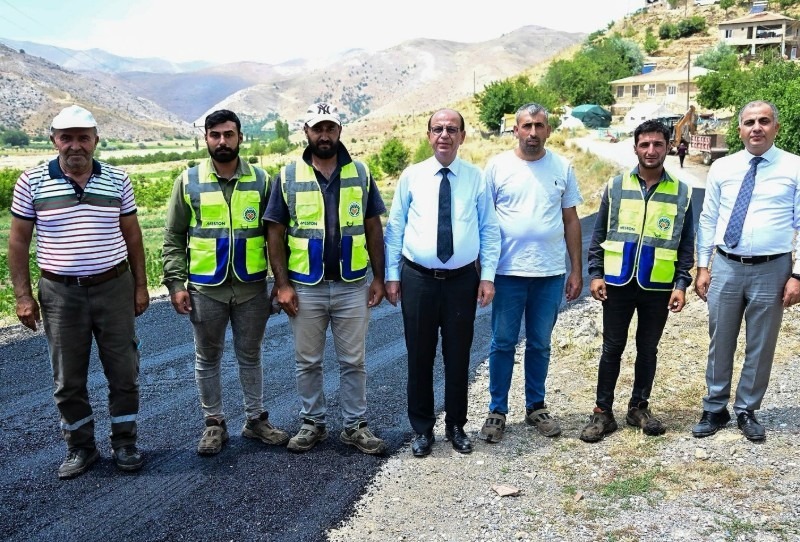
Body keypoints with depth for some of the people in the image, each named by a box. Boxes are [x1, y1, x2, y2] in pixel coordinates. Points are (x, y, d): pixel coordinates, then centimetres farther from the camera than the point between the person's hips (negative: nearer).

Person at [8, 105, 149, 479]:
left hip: (114, 287, 1)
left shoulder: (117, 181, 1)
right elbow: (18, 241, 1)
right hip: (60, 293, 0)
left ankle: (124, 443, 24)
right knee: (68, 378, 10)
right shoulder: (32, 182, -3)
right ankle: (80, 447, 27)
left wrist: (141, 286, 5)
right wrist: (23, 295, -4)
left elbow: (132, 236, 8)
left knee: (124, 371, 7)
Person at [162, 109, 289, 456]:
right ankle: (214, 423, 27)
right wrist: (176, 283, -6)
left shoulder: (261, 180, 1)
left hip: (252, 287, 0)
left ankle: (256, 419, 28)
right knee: (207, 359, 11)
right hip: (205, 288, 0)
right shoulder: (188, 181, -1)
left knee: (250, 356, 13)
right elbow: (174, 238, 1)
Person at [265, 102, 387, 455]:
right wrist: (282, 284, -7)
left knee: (353, 360, 9)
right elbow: (275, 233, -1)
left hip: (352, 286, 1)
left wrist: (378, 278, 1)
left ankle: (355, 426, 23)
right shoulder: (288, 176, -1)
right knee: (307, 361, 11)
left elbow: (373, 228, 5)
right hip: (305, 287, 0)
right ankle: (313, 423, 27)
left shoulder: (360, 173, 3)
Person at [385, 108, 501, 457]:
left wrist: (488, 276, -3)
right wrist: (391, 275, 0)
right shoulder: (411, 176, 2)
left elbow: (489, 230, 4)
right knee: (419, 357, 8)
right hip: (418, 279, 0)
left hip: (463, 280, 0)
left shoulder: (475, 178, 3)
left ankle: (456, 427, 29)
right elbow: (395, 228, 4)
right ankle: (422, 430, 25)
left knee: (458, 357, 11)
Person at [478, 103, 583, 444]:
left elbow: (571, 221, 8)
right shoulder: (497, 166, -2)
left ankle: (535, 407, 27)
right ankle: (497, 411, 18)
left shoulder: (562, 168, 4)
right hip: (507, 272, -2)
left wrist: (576, 270, 5)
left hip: (550, 274, 2)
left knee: (540, 345, 13)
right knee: (503, 343, 6)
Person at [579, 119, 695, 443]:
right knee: (612, 349, 6)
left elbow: (686, 245, 3)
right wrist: (595, 274, -3)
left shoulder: (682, 193, 1)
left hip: (658, 287, 1)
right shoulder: (616, 186, 1)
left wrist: (681, 284, -4)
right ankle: (603, 412, 14)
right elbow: (599, 235, 3)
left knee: (648, 349, 12)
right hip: (618, 283, 0)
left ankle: (639, 408, 26)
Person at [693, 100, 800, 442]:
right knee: (720, 344, 10)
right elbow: (708, 220, 7)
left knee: (761, 347, 11)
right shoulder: (722, 168, 4)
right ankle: (715, 410, 26)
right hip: (726, 267, 1)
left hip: (772, 270, -1)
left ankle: (747, 411, 28)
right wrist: (702, 266, 2)